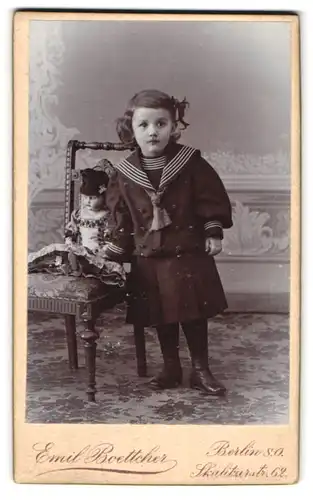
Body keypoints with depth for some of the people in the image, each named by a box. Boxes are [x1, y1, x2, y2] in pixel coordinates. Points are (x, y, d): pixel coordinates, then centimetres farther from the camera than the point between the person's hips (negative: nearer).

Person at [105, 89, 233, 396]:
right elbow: (120, 218, 6)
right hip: (148, 261, 2)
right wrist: (115, 254, 7)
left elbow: (212, 199, -2)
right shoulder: (123, 174, -2)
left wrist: (213, 233, -6)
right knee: (161, 318, 12)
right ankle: (171, 368, 30)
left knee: (194, 316, 6)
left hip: (189, 256, -2)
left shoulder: (192, 163, -8)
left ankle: (201, 370, 21)